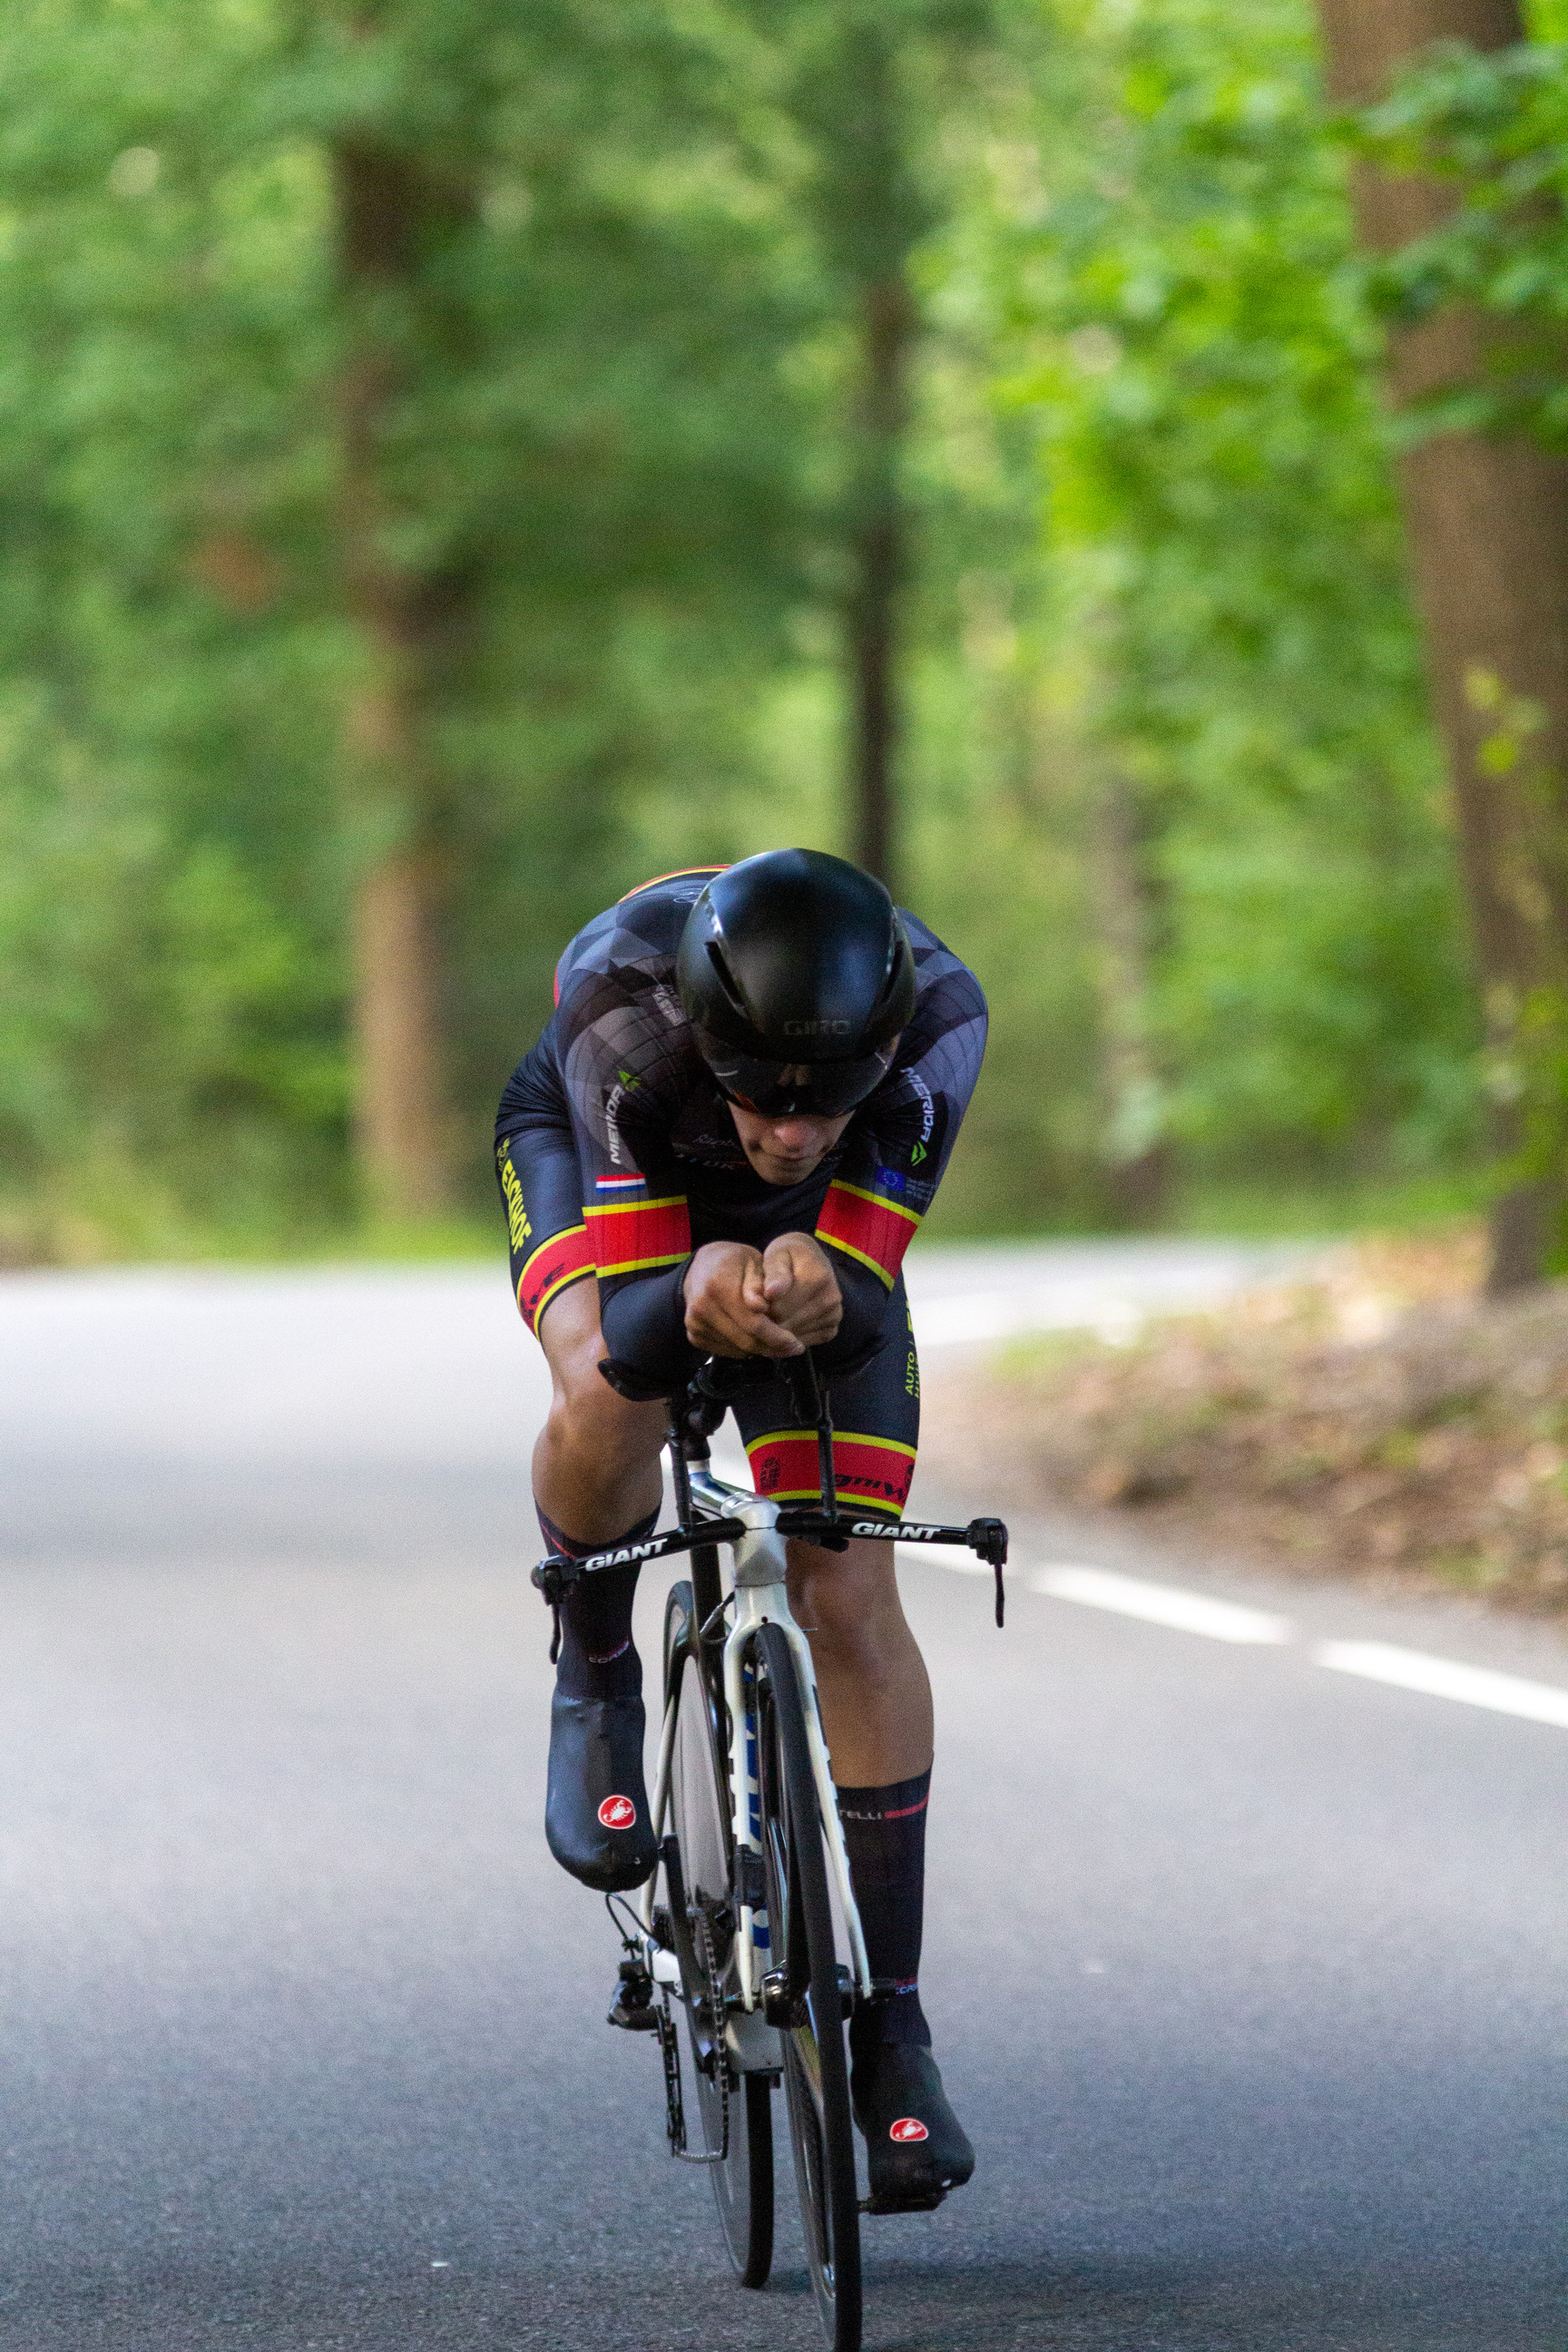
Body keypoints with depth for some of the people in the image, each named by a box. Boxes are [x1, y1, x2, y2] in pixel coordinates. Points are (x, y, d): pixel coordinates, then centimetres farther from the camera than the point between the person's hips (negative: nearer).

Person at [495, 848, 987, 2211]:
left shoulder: (937, 1020, -38)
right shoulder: (626, 1008, -42)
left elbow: (865, 1313, -33)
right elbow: (623, 1336, -39)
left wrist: (818, 1290, -57)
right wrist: (696, 1299, -61)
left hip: (814, 1229, 2)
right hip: (590, 1144, -2)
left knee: (850, 1598, -8)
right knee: (608, 1400, -35)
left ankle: (891, 2026, 2)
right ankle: (596, 1679, -3)